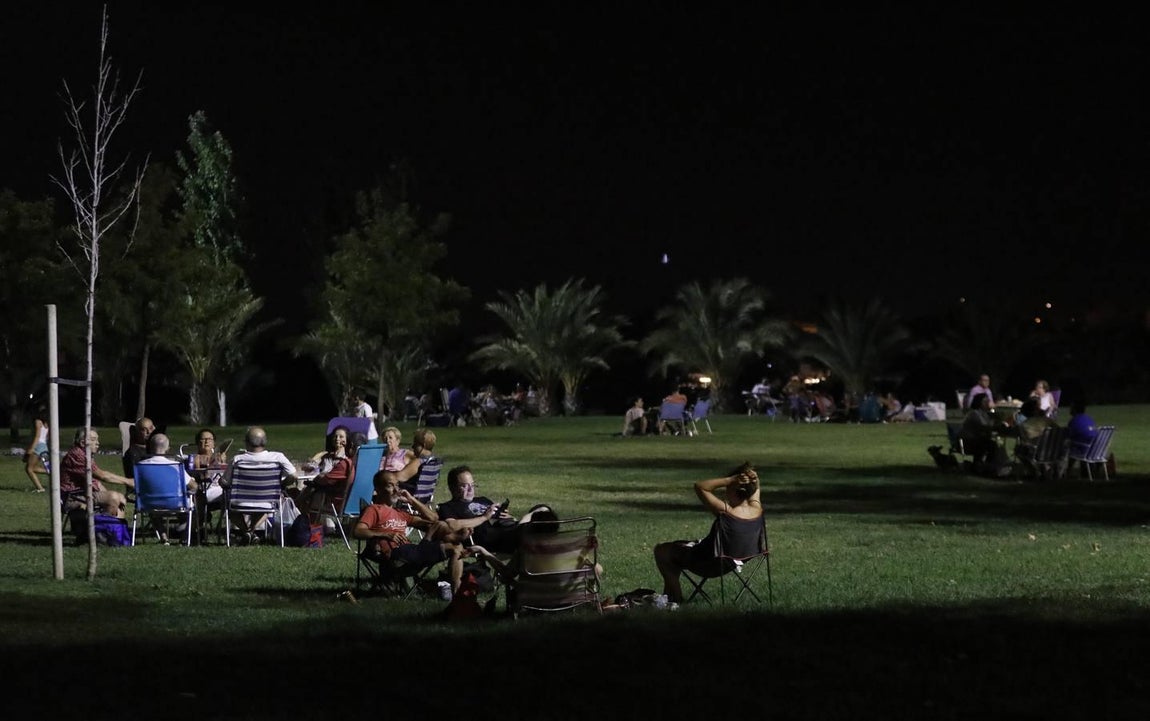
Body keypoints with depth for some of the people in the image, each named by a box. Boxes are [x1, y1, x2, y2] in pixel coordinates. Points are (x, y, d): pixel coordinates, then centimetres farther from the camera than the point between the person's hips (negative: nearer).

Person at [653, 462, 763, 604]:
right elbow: (755, 487, 4)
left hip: (710, 565, -7)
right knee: (677, 547, 29)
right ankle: (668, 595, 39)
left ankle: (676, 598, 20)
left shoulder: (726, 512, -34)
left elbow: (699, 486, -28)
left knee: (661, 550, 14)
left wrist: (731, 479, -34)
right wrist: (753, 478, -20)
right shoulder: (757, 510, -16)